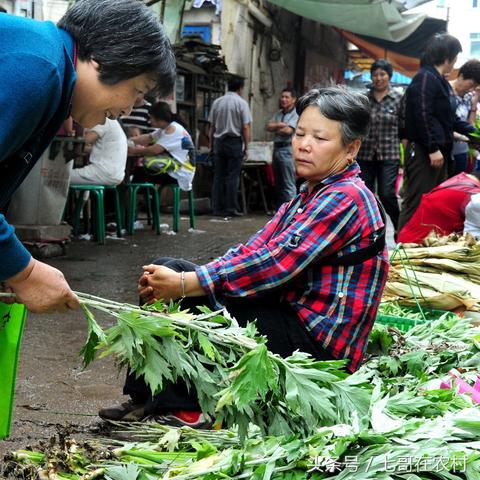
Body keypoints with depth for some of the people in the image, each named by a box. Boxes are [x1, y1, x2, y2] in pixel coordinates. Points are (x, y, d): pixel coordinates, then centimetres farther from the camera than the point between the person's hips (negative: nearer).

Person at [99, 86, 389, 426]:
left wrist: (187, 284, -25)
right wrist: (173, 279, -10)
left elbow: (277, 262, -26)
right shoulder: (309, 195, 15)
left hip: (318, 343, -10)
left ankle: (183, 407, -5)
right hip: (289, 318, 10)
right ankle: (146, 398, 4)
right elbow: (252, 251, 4)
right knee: (166, 269, 5)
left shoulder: (346, 198, -15)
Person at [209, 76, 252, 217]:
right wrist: (246, 148, -3)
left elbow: (212, 127, 9)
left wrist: (211, 145, 16)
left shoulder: (216, 102, 7)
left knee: (218, 176, 6)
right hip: (235, 142, -4)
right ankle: (231, 209, -1)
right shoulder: (241, 103, -5)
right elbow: (245, 128, -8)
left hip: (219, 141, 4)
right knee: (233, 176, -1)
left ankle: (217, 208, 7)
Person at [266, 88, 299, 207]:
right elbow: (268, 127, 6)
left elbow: (288, 130, -17)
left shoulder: (296, 114, -7)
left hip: (287, 149, -8)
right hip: (277, 148, 8)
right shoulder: (278, 114, 16)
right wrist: (279, 125, -10)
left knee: (289, 185, -8)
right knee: (278, 184, 14)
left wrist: (276, 129, 1)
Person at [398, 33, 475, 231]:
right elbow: (422, 115, -21)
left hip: (438, 151, 10)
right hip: (423, 151, -10)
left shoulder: (441, 81, 19)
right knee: (416, 202, -9)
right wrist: (433, 148, -23)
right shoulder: (425, 78, -12)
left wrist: (472, 132, 24)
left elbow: (449, 118, 26)